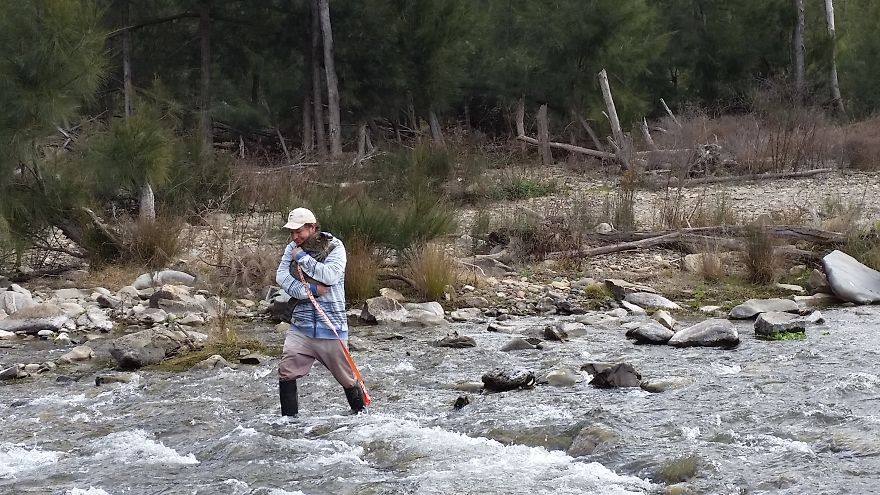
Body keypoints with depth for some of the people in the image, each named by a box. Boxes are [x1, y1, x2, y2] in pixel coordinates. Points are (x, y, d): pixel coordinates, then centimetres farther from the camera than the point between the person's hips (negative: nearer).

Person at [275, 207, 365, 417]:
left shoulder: (334, 247, -5)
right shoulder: (292, 249, 7)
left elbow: (331, 275, -21)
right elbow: (281, 276, -5)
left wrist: (303, 258, -15)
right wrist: (309, 290, -17)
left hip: (331, 326, -3)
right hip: (301, 326, 3)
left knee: (347, 377, 7)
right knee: (286, 373, -9)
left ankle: (360, 414, 29)